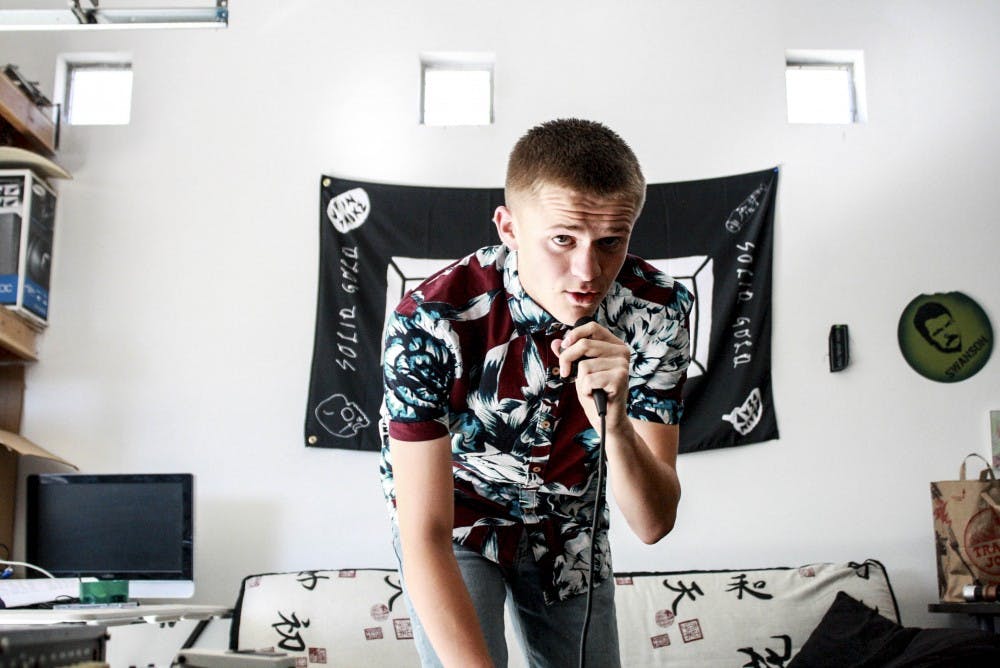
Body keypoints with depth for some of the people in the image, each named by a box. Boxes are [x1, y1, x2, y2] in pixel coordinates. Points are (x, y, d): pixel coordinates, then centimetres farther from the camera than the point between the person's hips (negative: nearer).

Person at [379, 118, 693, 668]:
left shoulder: (658, 309, -25)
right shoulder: (431, 319, -35)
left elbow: (654, 524, -25)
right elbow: (426, 541, -33)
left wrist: (615, 424, -44)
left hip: (568, 524, 3)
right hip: (454, 519, -3)